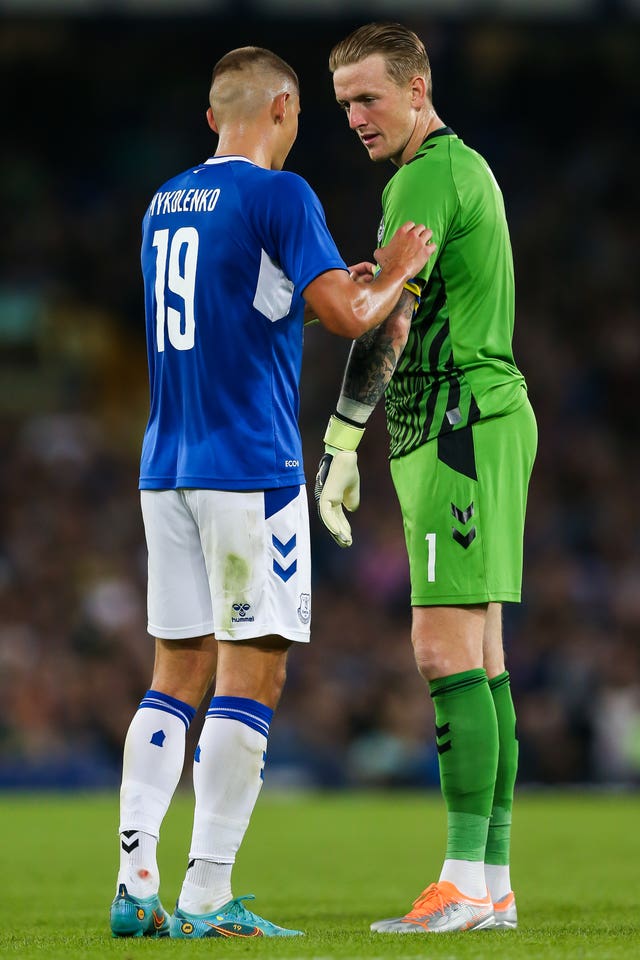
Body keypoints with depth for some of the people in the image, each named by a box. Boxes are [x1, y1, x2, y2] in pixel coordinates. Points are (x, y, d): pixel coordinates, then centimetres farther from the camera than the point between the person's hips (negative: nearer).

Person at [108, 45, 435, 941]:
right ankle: (207, 895, -7)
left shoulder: (163, 203, 15)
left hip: (166, 468, 7)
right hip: (251, 467, -7)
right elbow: (348, 316, -15)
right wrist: (395, 274, 4)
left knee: (174, 677, 10)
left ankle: (135, 886, 4)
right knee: (251, 675, -4)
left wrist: (349, 279, 29)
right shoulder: (278, 195, -8)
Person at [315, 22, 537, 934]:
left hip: (462, 430, -10)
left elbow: (387, 324, -17)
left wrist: (340, 447, -16)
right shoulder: (465, 168, 20)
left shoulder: (428, 178, -12)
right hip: (480, 422, 10)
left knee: (445, 648, -13)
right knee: (479, 656, 7)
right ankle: (495, 883, 7)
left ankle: (466, 881, -16)